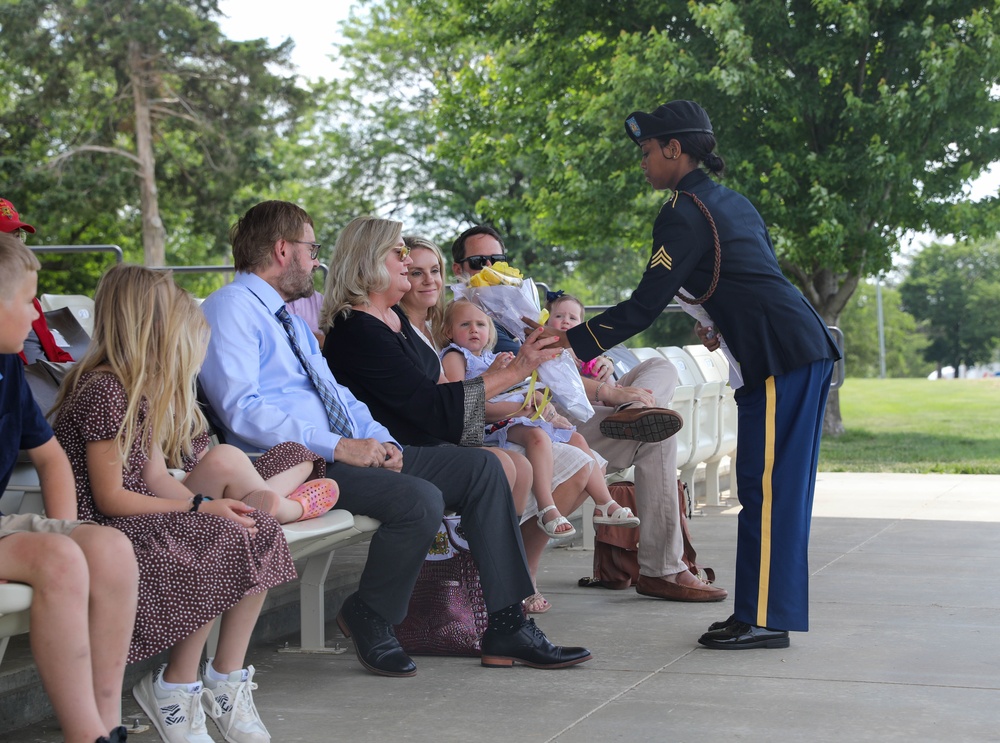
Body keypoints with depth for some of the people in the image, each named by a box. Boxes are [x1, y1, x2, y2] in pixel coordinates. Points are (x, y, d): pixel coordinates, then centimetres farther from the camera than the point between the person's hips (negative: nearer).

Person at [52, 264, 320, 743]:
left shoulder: (139, 390, 15)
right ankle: (175, 686, -4)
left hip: (137, 518, 10)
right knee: (224, 543, -26)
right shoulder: (103, 392, -15)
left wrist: (206, 501, -10)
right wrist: (199, 506, -17)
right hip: (101, 531, -10)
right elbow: (110, 498, -18)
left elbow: (155, 478, 7)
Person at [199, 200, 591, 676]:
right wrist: (338, 446, -22)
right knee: (420, 499, -31)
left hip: (347, 451, 10)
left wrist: (379, 440, 1)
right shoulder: (229, 307, -6)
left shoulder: (291, 318, 25)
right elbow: (240, 408, -19)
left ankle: (507, 628, -5)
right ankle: (367, 618, -6)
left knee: (481, 468, -2)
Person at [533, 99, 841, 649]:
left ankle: (764, 618, -7)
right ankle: (764, 610, 15)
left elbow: (643, 308, -13)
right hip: (803, 349, 10)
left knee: (766, 485, -9)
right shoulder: (730, 202, 18)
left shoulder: (684, 215, -11)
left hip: (781, 355, -10)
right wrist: (721, 324, 21)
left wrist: (567, 340, -9)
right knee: (779, 486, 10)